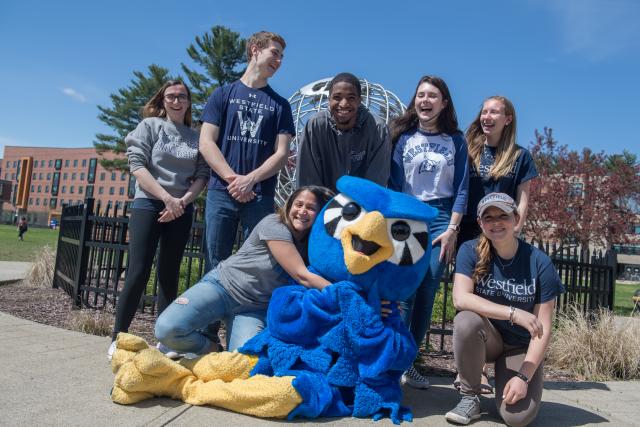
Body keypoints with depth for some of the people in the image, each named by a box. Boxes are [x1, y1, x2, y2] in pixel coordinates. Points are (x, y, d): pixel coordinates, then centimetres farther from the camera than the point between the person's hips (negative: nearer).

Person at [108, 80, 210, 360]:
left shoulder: (196, 137, 10)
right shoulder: (150, 126, 3)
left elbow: (202, 175, 6)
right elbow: (136, 164, -7)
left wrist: (183, 200, -11)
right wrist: (166, 197, -15)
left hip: (182, 211, 3)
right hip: (148, 204, -3)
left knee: (169, 275, 5)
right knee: (138, 272, -8)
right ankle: (117, 338, 3)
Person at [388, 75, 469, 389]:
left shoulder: (456, 140, 9)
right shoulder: (403, 136, 7)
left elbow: (461, 189, 5)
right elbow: (393, 183, 3)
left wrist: (452, 229, -4)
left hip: (440, 218, 1)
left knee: (427, 295, -1)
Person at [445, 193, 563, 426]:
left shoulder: (539, 262, -13)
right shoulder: (470, 251, -11)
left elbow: (543, 330, -12)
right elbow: (460, 298, -26)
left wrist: (523, 376, -19)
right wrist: (514, 314, -34)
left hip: (520, 347, 0)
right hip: (485, 339, 1)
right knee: (466, 321, -34)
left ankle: (503, 377, 14)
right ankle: (470, 397, -10)